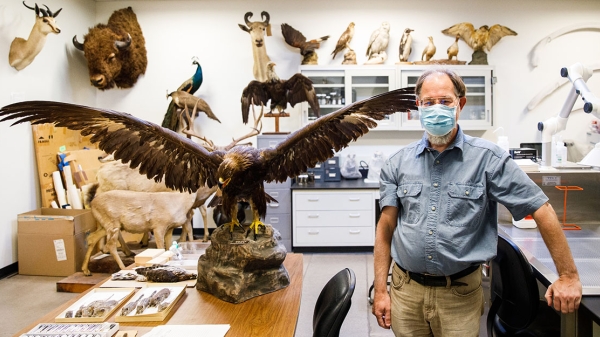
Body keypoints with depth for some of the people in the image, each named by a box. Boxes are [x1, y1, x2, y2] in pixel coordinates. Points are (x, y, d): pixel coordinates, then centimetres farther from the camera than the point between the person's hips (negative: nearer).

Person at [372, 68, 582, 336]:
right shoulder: (398, 163, 0)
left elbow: (541, 210, -4)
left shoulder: (487, 158, -7)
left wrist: (569, 276, -4)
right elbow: (386, 227, 0)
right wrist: (380, 291, -2)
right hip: (405, 290, 2)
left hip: (460, 294, -2)